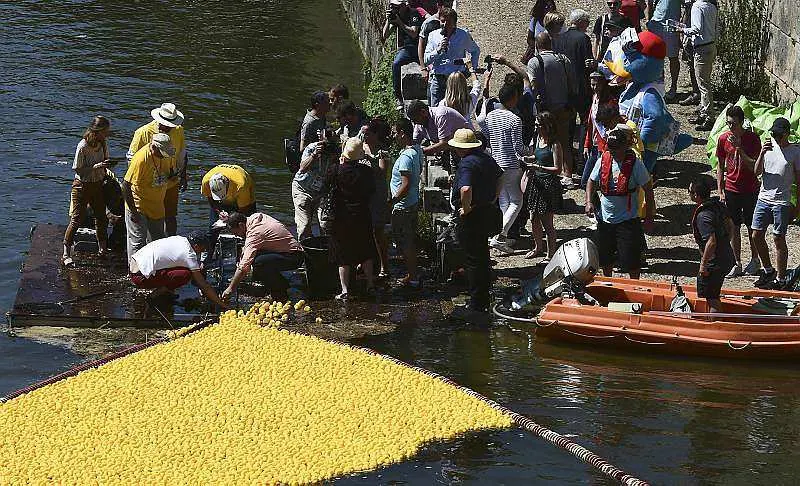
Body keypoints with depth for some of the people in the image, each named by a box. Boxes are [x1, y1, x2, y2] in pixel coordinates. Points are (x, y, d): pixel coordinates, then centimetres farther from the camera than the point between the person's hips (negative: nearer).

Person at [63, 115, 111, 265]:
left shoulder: (103, 144, -1)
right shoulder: (83, 146, -21)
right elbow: (78, 170, -18)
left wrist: (107, 166, -5)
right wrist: (97, 167, -27)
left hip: (98, 185, 6)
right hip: (82, 186, -6)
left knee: (101, 217, 12)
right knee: (77, 219, -6)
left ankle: (102, 249, 28)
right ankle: (66, 254, -2)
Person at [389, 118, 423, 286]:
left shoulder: (405, 157, -25)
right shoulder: (417, 149, 3)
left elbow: (406, 185, -28)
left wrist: (392, 201, -21)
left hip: (403, 206, -10)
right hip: (414, 202, 10)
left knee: (404, 242, 0)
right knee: (410, 239, 19)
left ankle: (412, 277, 5)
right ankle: (413, 274, 28)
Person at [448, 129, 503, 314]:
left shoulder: (467, 164, -22)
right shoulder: (486, 158, 8)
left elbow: (466, 189, -39)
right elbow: (499, 176, 27)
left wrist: (466, 208, -23)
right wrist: (493, 198, 24)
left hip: (472, 217, -9)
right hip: (488, 212, 9)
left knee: (473, 260, -1)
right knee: (483, 257, 19)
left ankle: (476, 304, 4)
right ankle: (484, 301, 28)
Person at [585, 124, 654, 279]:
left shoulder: (635, 164, -15)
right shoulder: (603, 160, -4)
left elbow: (648, 189, -8)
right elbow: (591, 182, 10)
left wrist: (649, 216, -7)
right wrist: (589, 201, -8)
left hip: (628, 219, -5)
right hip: (605, 218, 5)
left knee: (630, 260, -2)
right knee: (604, 258, 17)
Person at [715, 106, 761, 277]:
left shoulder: (752, 138, -13)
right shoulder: (723, 139, -3)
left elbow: (754, 167, -19)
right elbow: (720, 166, 6)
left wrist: (739, 148, -27)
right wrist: (720, 191, 2)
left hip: (750, 190, -3)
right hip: (731, 190, 3)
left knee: (752, 227, 9)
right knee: (734, 228, 6)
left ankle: (754, 260, 26)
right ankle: (737, 264, 16)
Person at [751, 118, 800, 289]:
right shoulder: (769, 145, 6)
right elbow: (757, 172, 3)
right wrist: (762, 153, -14)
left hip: (781, 202, -5)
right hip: (763, 198, 5)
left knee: (778, 239, -1)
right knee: (757, 235, 8)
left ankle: (781, 279, 8)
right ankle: (768, 270, 26)